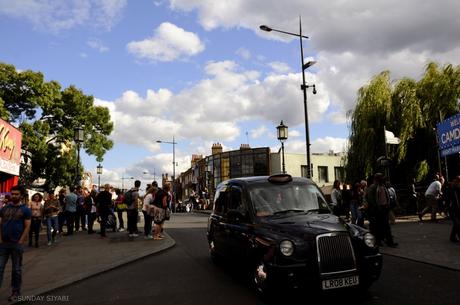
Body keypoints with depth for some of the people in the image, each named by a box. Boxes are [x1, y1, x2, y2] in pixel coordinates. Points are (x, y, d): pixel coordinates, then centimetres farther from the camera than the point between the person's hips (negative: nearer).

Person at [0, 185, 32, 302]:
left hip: (17, 244, -3)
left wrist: (20, 242, -13)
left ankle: (16, 292, 20)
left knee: (16, 269, 8)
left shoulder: (25, 210, -4)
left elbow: (27, 227, -7)